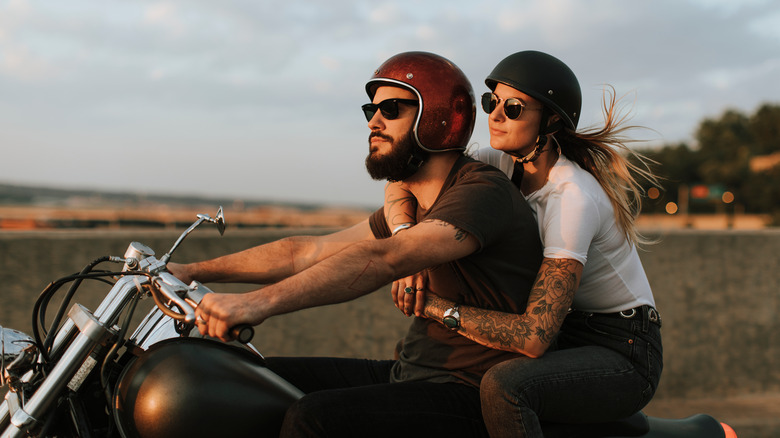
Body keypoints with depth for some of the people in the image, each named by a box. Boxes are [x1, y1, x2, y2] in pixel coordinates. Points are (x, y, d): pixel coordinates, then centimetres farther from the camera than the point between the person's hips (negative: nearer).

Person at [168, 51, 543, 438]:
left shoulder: (484, 190, -17)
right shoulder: (412, 204, 15)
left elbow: (382, 259, -31)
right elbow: (308, 252, 14)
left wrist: (262, 302, -39)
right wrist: (194, 271, 9)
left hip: (469, 395, -9)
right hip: (407, 373, 9)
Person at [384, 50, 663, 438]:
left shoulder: (574, 198, -27)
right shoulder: (506, 165, -3)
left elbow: (535, 336, -32)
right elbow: (401, 183, -4)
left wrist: (436, 305, -31)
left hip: (624, 355, -8)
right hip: (569, 337, 8)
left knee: (503, 386, -34)